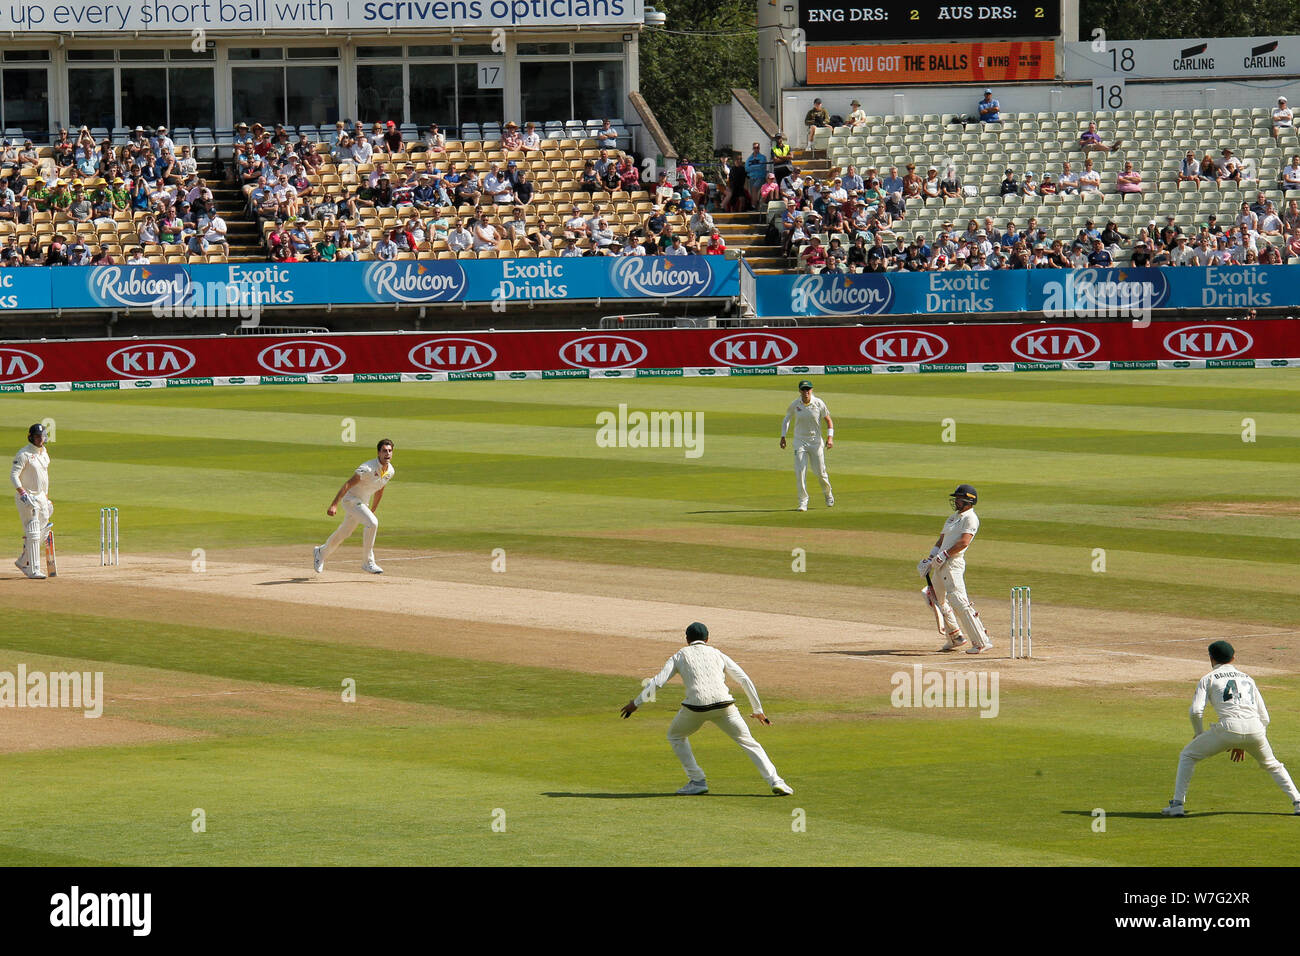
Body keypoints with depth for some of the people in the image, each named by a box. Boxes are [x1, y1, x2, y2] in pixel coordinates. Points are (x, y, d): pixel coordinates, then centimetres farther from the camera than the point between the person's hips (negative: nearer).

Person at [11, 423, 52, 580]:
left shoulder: (44, 454, 13)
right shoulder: (24, 454, -13)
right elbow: (13, 475, -20)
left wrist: (47, 499, 22)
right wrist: (23, 493, -31)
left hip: (41, 496, 8)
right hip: (26, 498, -8)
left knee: (42, 531, 10)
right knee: (33, 533, -11)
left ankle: (23, 561, 26)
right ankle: (33, 570, -11)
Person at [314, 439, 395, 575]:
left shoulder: (390, 471, -1)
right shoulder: (368, 468, -28)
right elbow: (348, 484, -29)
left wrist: (372, 511, 22)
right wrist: (334, 505, -35)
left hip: (362, 503, 8)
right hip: (350, 499, -8)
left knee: (344, 532, 21)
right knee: (372, 523, -26)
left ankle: (321, 553, 46)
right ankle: (367, 562, -17)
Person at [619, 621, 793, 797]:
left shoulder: (680, 656, 19)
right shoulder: (718, 654, 24)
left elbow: (657, 682, 8)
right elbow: (745, 680, 20)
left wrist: (636, 703, 17)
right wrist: (757, 710, 27)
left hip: (696, 706, -1)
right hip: (723, 704, 1)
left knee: (675, 736, 26)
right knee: (748, 742, 12)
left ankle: (697, 781, 18)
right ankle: (774, 781, -4)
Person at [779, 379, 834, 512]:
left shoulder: (819, 404, -9)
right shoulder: (795, 404, -6)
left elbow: (828, 420, 0)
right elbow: (786, 419, 11)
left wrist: (830, 437, -11)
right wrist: (783, 436, 4)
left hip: (816, 441, -1)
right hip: (800, 441, 1)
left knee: (820, 472, 5)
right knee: (799, 471, -11)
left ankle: (828, 494, 33)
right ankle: (803, 502, -5)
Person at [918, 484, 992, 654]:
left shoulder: (970, 518, -7)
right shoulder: (953, 517, 22)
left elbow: (964, 542, -20)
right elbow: (941, 540, 22)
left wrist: (944, 555, -18)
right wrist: (930, 559, 10)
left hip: (953, 562, -10)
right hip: (940, 564, 10)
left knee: (959, 601, -19)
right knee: (938, 600, 17)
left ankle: (981, 641, -21)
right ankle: (956, 638, 26)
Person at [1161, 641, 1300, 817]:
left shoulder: (1208, 679, 15)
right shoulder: (1247, 679, 28)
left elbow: (1196, 711, 0)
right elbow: (1264, 718, 25)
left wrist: (1199, 734, 18)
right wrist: (1242, 744, 31)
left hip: (1229, 728, -4)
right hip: (1255, 728, 4)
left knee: (1187, 756, 15)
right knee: (1271, 764, 30)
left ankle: (1177, 803, 5)